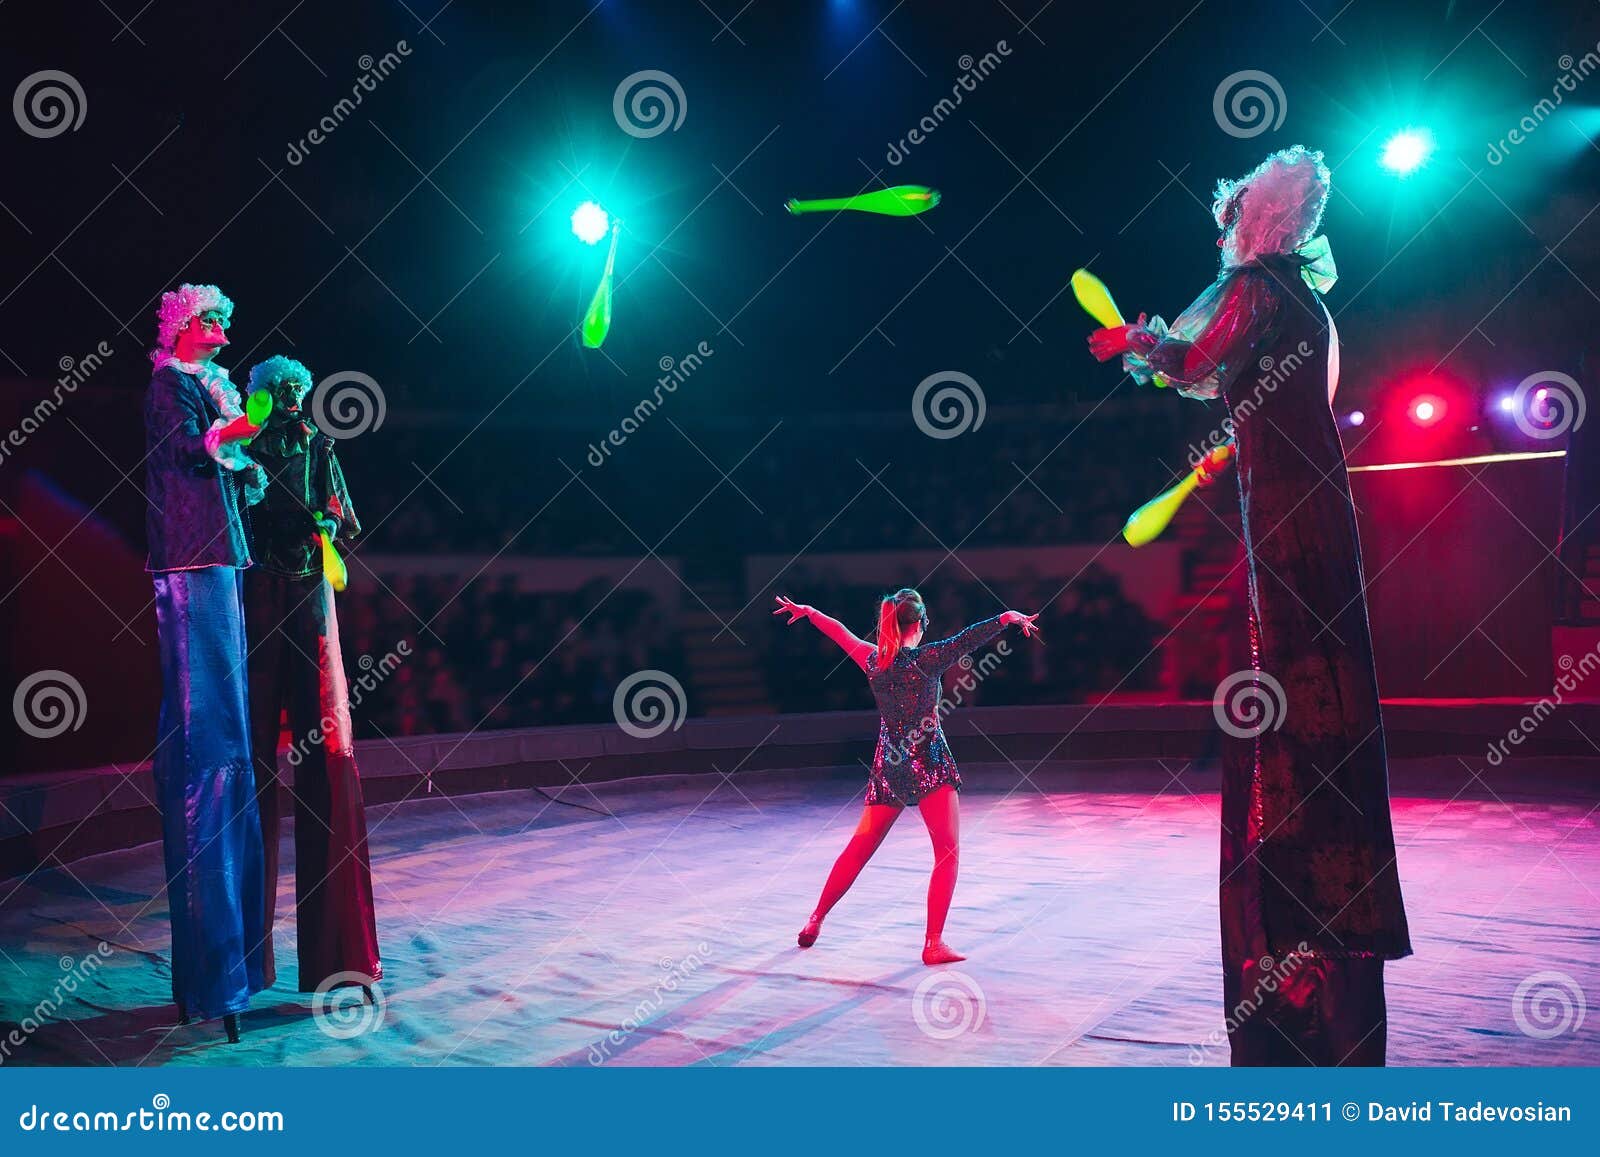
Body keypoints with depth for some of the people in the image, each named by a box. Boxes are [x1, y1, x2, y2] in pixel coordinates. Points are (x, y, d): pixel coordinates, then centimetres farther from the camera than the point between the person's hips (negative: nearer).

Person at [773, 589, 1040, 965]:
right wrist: (1007, 618, -26)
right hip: (929, 766, -6)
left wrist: (806, 611, 34)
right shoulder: (925, 660, -12)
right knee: (948, 853, -2)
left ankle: (816, 920, 27)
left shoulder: (873, 661, 3)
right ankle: (934, 944, -8)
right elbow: (965, 640, -23)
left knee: (859, 849, 18)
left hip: (887, 766, 6)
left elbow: (841, 633, 19)